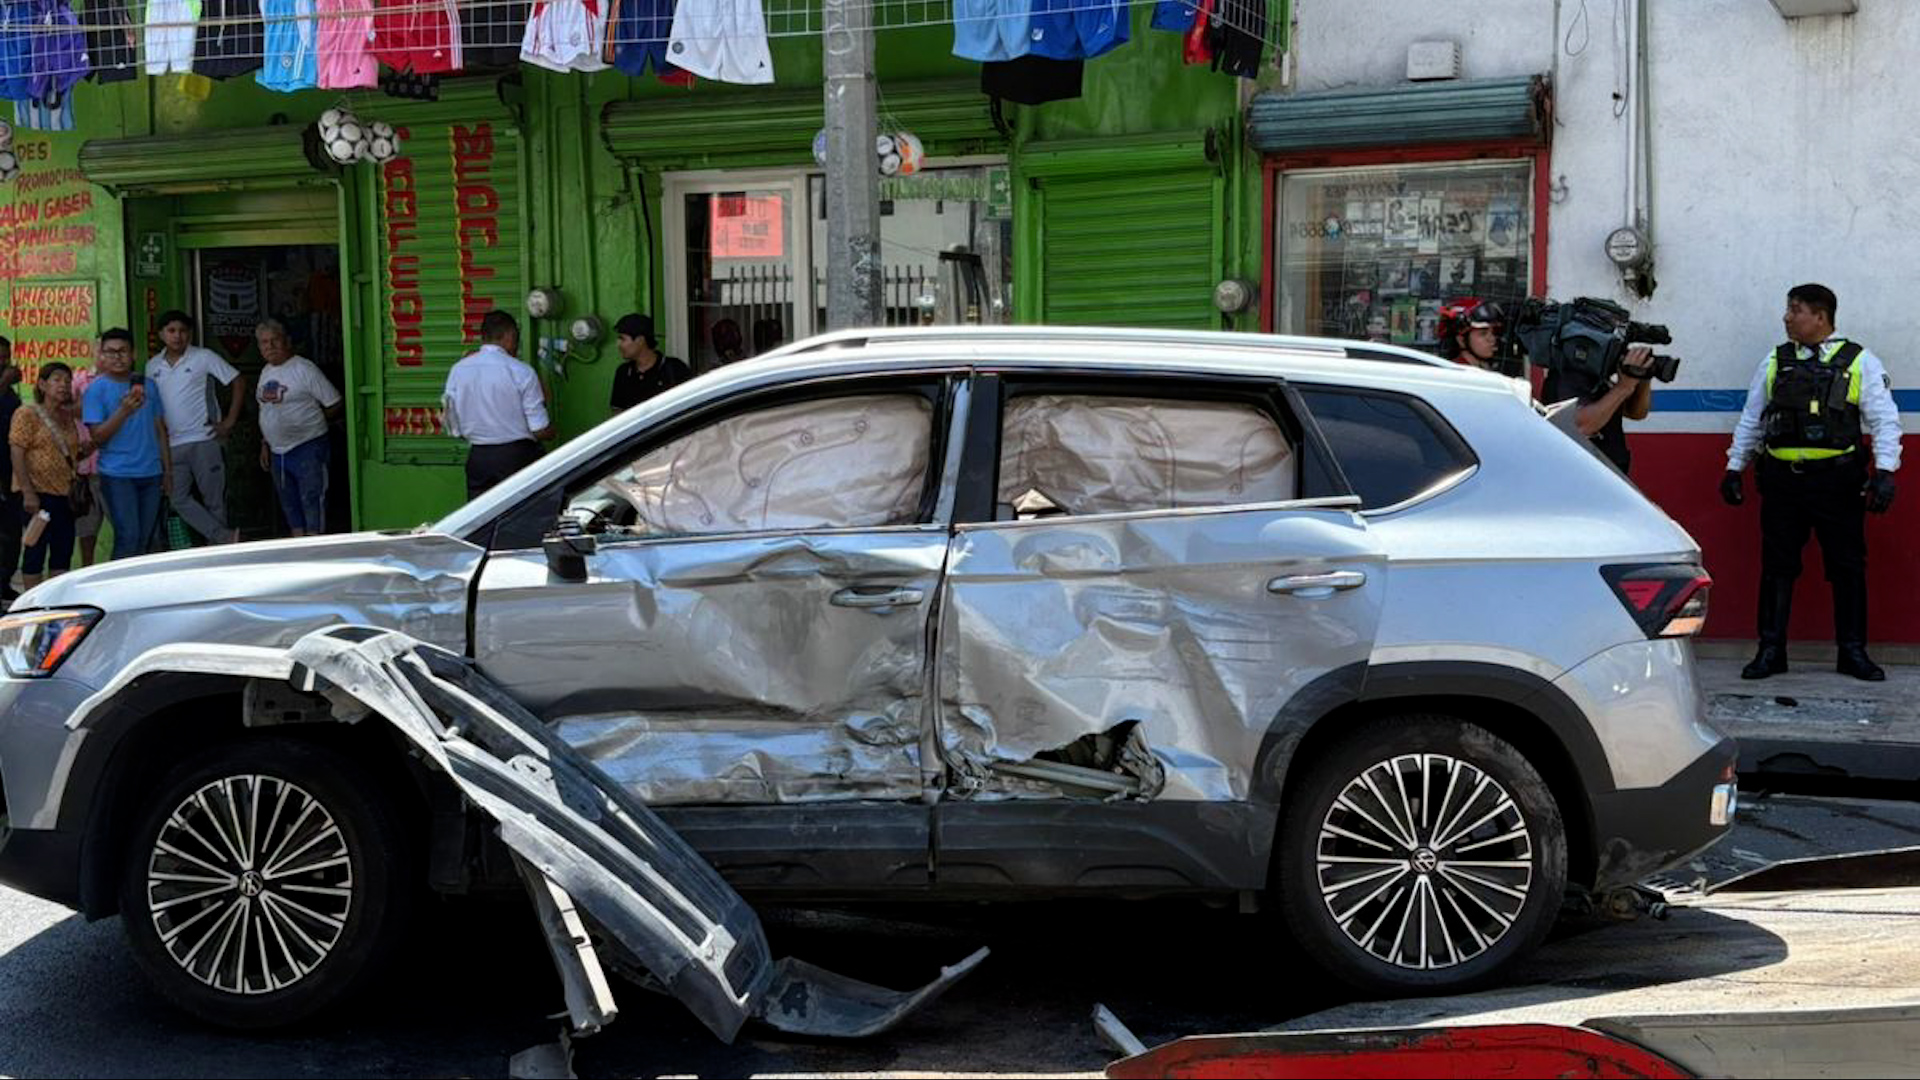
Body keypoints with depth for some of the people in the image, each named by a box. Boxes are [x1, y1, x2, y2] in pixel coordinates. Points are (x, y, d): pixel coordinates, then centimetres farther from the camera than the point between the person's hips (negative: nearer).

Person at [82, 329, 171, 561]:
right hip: (118, 474, -5)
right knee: (128, 537, -11)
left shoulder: (146, 385, 11)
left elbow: (160, 429, 16)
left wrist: (167, 468, 13)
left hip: (151, 473, 5)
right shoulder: (97, 389, -2)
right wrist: (123, 411, -23)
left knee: (145, 539, 9)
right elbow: (97, 437, -9)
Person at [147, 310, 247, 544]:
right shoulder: (152, 366, 11)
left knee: (214, 499, 1)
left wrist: (230, 421, -6)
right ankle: (226, 538, -7)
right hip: (172, 444, 4)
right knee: (180, 500, -6)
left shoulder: (204, 357, -2)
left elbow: (239, 382, -1)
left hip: (204, 440, -4)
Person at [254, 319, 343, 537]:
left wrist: (310, 424, -3)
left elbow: (335, 405, -10)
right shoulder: (266, 373, 13)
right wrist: (265, 445, 17)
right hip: (278, 452, 8)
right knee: (289, 504, 13)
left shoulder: (304, 369, -10)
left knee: (312, 501, -8)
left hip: (307, 448, -8)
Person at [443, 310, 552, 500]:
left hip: (478, 458, 4)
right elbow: (542, 432, -9)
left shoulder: (458, 370, 2)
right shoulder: (521, 372, -9)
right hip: (518, 456, -4)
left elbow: (455, 431, 7)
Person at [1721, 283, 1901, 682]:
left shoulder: (1860, 362, 3)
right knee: (1777, 567, 4)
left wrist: (1885, 472, -13)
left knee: (1847, 567, 4)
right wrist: (1734, 469, 12)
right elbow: (1751, 419, 17)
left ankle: (1852, 652, 15)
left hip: (1836, 481, -2)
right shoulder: (1775, 362, 11)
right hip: (1782, 480, 2)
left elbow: (1884, 420, -2)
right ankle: (1771, 651, 12)